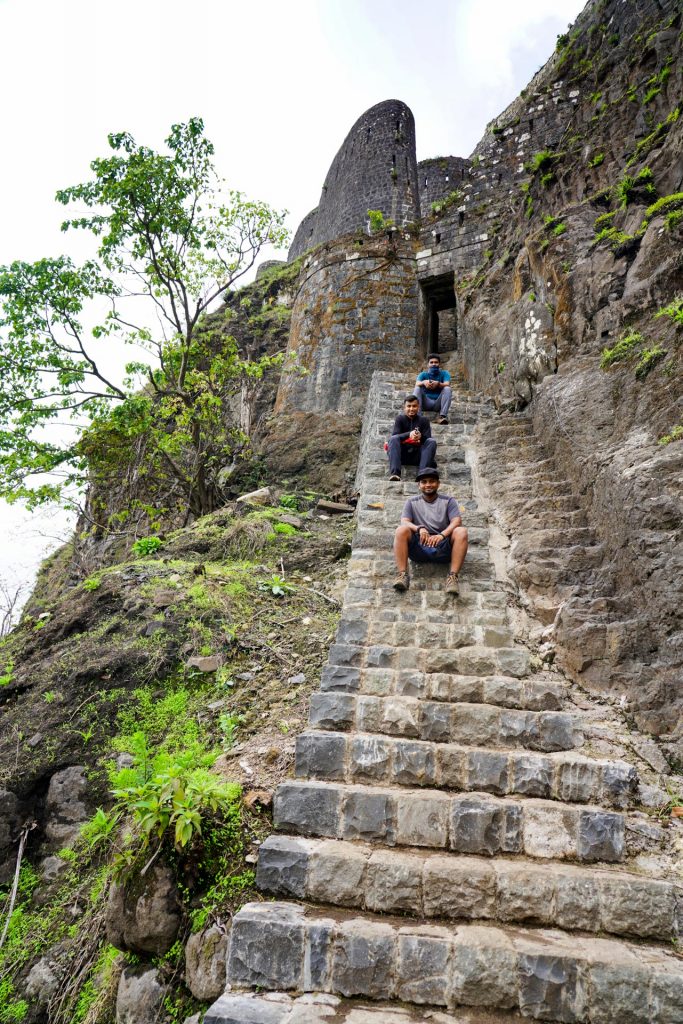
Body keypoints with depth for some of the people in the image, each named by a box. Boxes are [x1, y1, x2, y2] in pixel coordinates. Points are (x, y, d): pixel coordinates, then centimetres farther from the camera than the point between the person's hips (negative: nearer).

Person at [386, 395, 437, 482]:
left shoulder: (424, 420, 11)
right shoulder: (400, 418, 9)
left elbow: (428, 438, -2)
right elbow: (394, 436, -8)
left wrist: (421, 437, -27)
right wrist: (408, 435, -28)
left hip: (418, 455, 1)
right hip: (402, 454, -1)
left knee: (432, 442, -23)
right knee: (393, 439, -26)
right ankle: (395, 473, -44)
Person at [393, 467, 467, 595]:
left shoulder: (448, 501, 15)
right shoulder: (412, 502, 18)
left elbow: (457, 521, -1)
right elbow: (404, 522, 2)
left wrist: (442, 535, -21)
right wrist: (419, 528, -20)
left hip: (442, 547, 0)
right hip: (419, 546, 0)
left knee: (461, 531, -28)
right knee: (401, 530, -27)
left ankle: (452, 576, -32)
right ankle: (403, 575, -31)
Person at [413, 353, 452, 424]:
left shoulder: (444, 373, 3)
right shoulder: (423, 374, 4)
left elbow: (447, 384, -17)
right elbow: (417, 384, -17)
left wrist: (438, 384, -39)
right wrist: (424, 382, -40)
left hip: (438, 403, -1)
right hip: (426, 403, 1)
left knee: (447, 389, -22)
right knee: (417, 388, -19)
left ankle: (443, 416, -34)